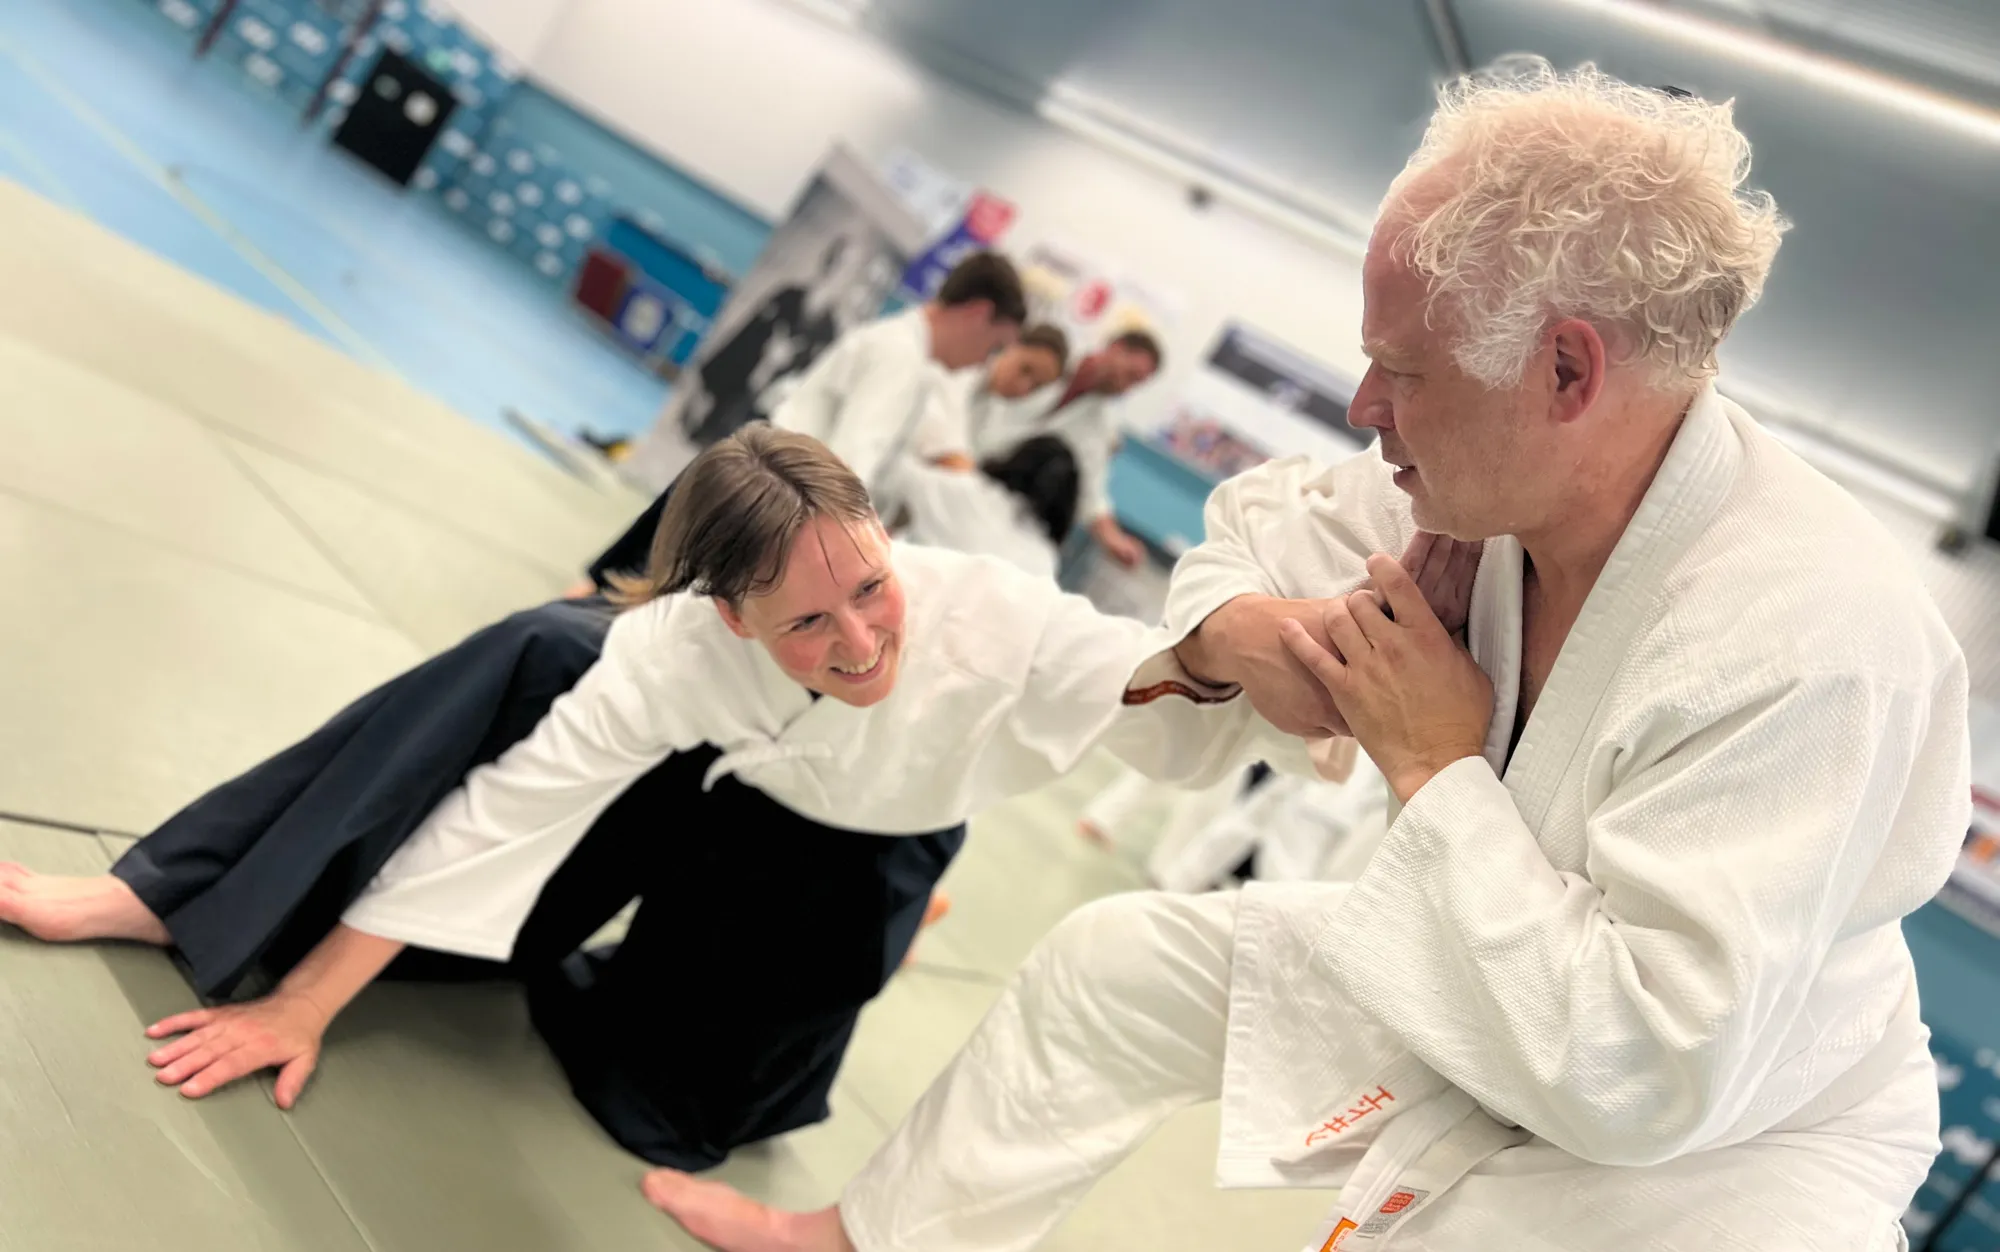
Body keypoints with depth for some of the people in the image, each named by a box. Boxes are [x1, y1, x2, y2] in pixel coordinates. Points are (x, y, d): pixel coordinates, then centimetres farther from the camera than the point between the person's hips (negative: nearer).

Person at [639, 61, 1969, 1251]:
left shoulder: (1819, 647, -34)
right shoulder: (1491, 480, -15)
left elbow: (1643, 1079, -35)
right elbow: (1261, 516, 5)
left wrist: (1435, 767, -29)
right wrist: (1237, 630, -18)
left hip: (1729, 1134, -6)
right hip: (1494, 981, 6)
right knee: (1116, 958, 9)